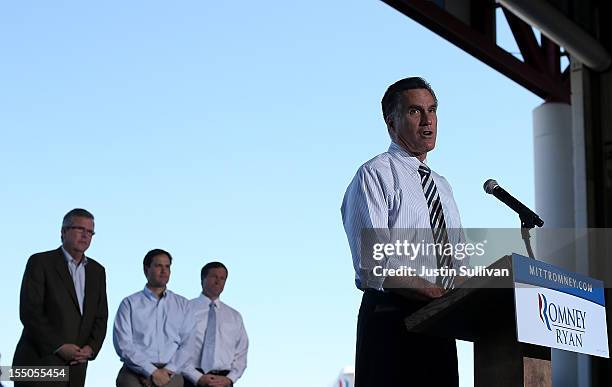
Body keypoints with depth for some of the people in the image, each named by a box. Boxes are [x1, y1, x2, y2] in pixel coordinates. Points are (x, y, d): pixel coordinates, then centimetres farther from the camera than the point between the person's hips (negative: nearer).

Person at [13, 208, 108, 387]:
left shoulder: (97, 271, 15)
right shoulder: (40, 262, -3)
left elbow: (100, 317, 13)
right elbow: (30, 312, -11)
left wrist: (91, 347, -5)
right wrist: (59, 346, -16)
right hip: (40, 363, -5)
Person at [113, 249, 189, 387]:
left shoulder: (183, 304, 16)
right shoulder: (130, 303, 11)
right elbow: (123, 344, 0)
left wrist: (168, 371, -8)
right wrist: (152, 371, -8)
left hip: (170, 374, 1)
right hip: (136, 373, -1)